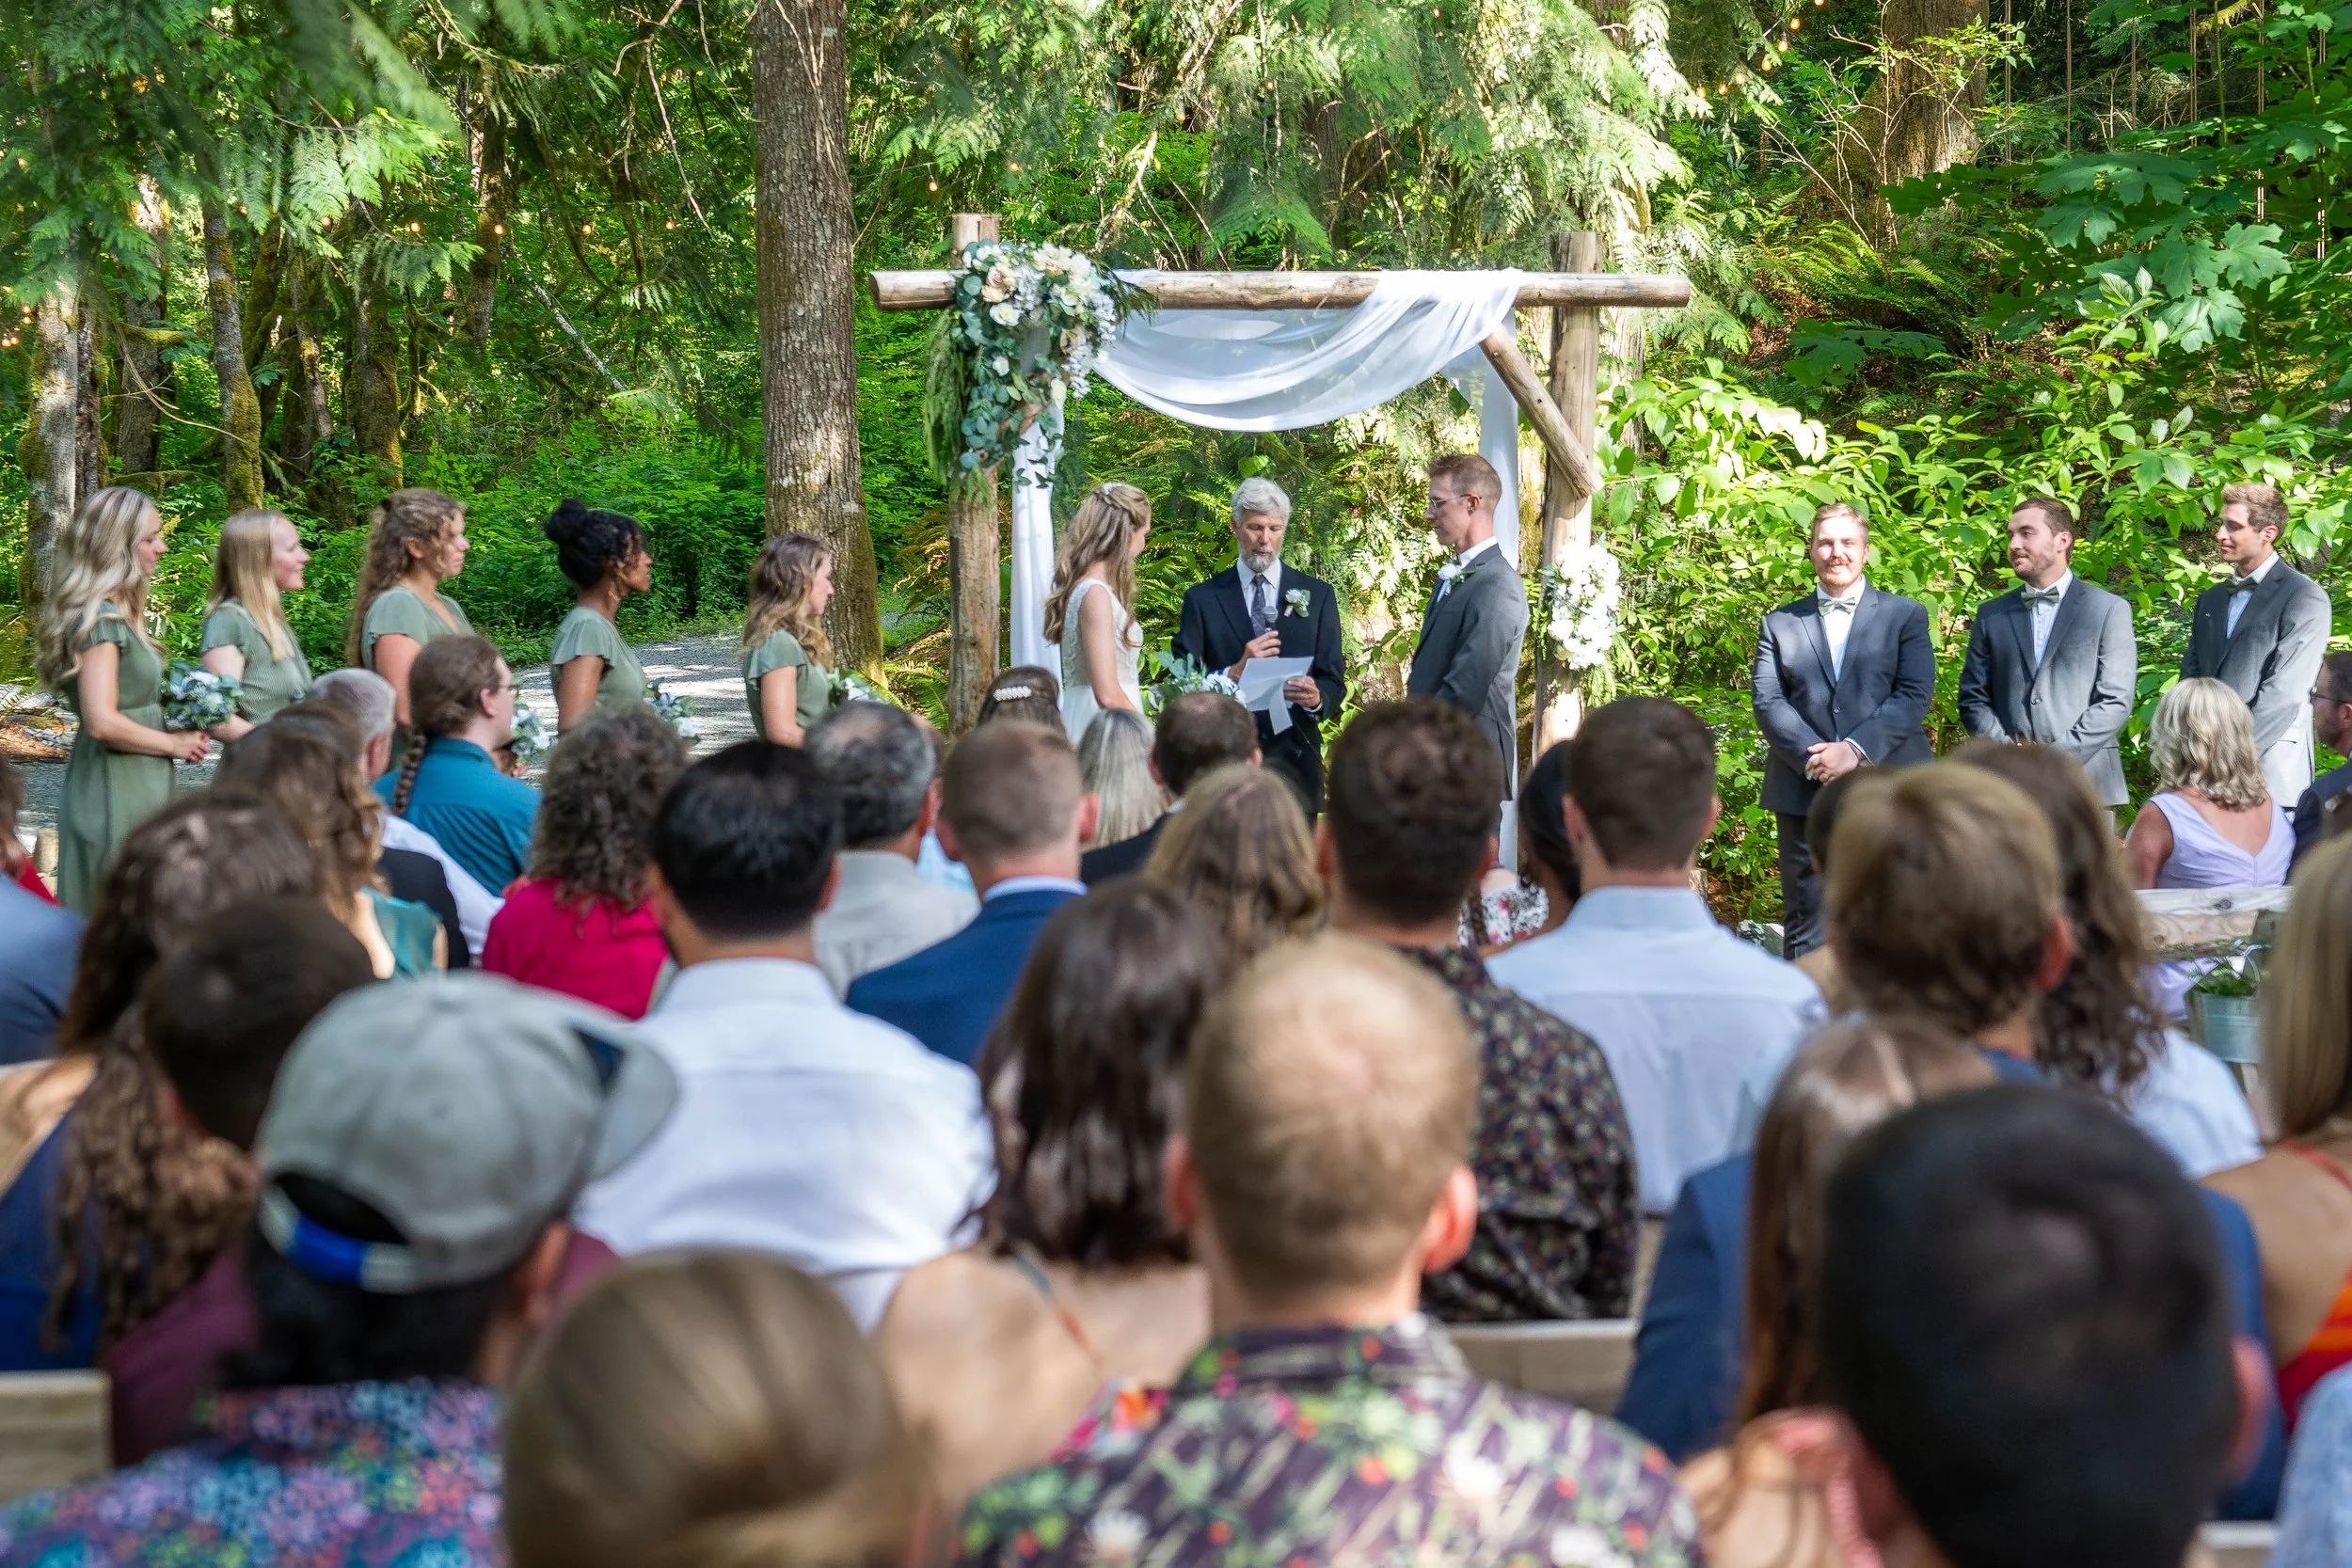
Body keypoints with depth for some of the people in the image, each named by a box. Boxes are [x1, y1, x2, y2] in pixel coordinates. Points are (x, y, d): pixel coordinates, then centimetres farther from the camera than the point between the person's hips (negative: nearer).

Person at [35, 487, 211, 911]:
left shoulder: (116, 613, 14)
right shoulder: (101, 618, -16)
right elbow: (102, 723, -24)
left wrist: (180, 734, 7)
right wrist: (173, 744, -11)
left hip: (136, 791, 10)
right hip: (114, 792, -10)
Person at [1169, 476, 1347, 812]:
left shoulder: (1317, 595, 9)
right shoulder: (1202, 599, 5)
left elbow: (1334, 683, 7)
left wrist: (1317, 698, -16)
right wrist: (1234, 672, -17)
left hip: (1295, 756, 1)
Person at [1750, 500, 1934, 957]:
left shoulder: (1905, 616, 9)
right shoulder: (1780, 623, 12)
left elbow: (1915, 695, -3)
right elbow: (1767, 700, 2)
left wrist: (1856, 749, -15)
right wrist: (1813, 757, -14)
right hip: (1804, 794, 1)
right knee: (1805, 926, 3)